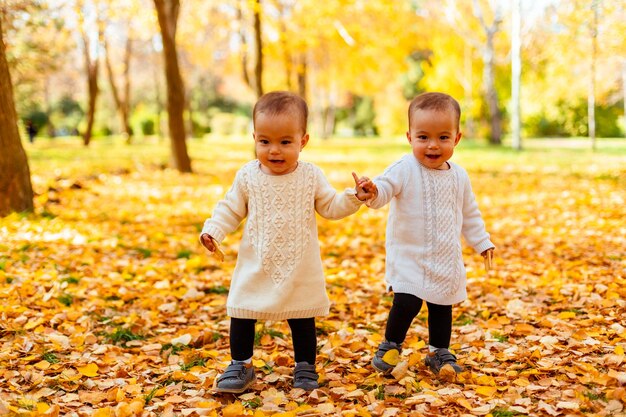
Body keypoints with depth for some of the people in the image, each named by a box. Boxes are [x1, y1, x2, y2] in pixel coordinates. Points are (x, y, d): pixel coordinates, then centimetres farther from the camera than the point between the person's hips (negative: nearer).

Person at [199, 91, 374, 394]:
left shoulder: (311, 176, -5)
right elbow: (230, 209, 1)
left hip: (300, 270, 0)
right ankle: (240, 365, 22)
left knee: (302, 319, 10)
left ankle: (305, 366, 27)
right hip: (256, 268, 1)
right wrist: (213, 231, -14)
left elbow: (330, 207, 3)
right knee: (242, 315, 6)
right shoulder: (248, 176, -5)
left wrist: (354, 197, -12)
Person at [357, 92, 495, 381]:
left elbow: (469, 213, 17)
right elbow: (384, 189, -27)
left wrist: (481, 242, 20)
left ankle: (439, 353, 33)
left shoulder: (459, 176, 3)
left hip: (446, 261, 5)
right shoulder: (404, 169, -14)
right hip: (409, 258, -5)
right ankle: (390, 346, 10)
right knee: (406, 303, -15)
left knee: (442, 308, 13)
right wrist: (371, 192, -50)